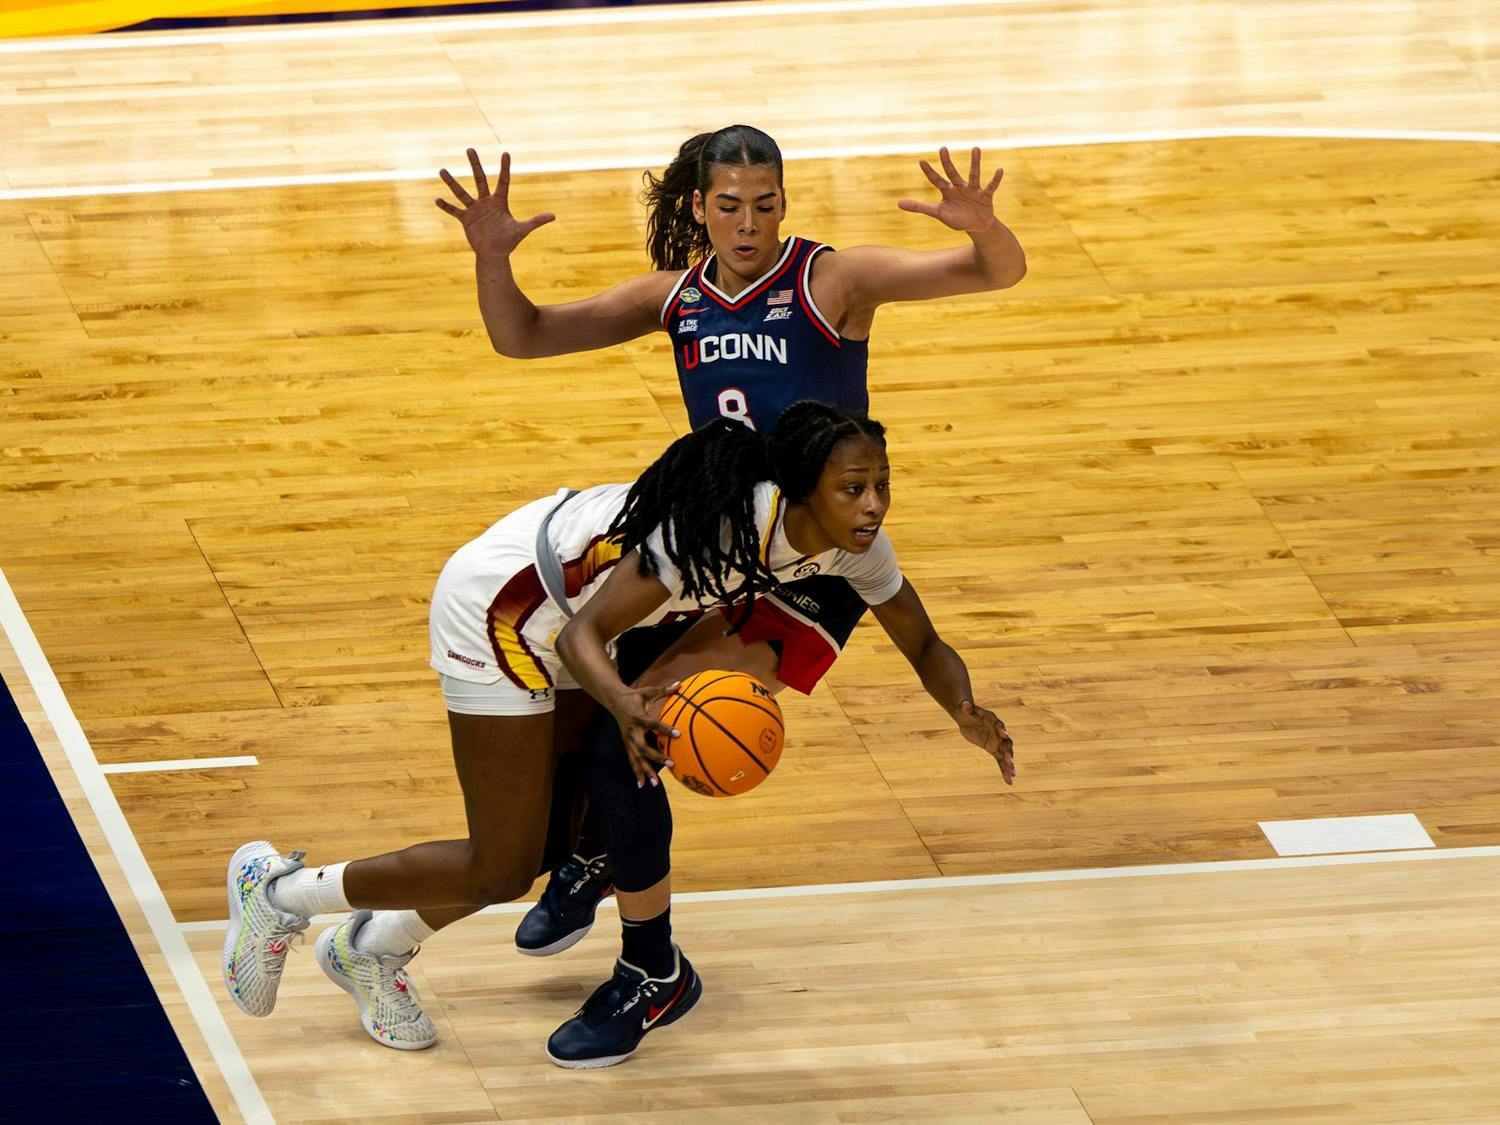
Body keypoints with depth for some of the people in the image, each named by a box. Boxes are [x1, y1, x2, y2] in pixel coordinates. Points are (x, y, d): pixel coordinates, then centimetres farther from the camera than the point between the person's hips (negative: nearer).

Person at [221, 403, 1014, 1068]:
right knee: (501, 871, -4)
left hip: (567, 622, 8)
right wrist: (625, 707, -57)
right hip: (499, 608, -8)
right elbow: (583, 635, -36)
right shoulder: (729, 524, -37)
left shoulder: (852, 539, -15)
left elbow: (924, 647, -2)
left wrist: (964, 710, -24)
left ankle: (373, 949, 34)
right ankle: (275, 889, 14)